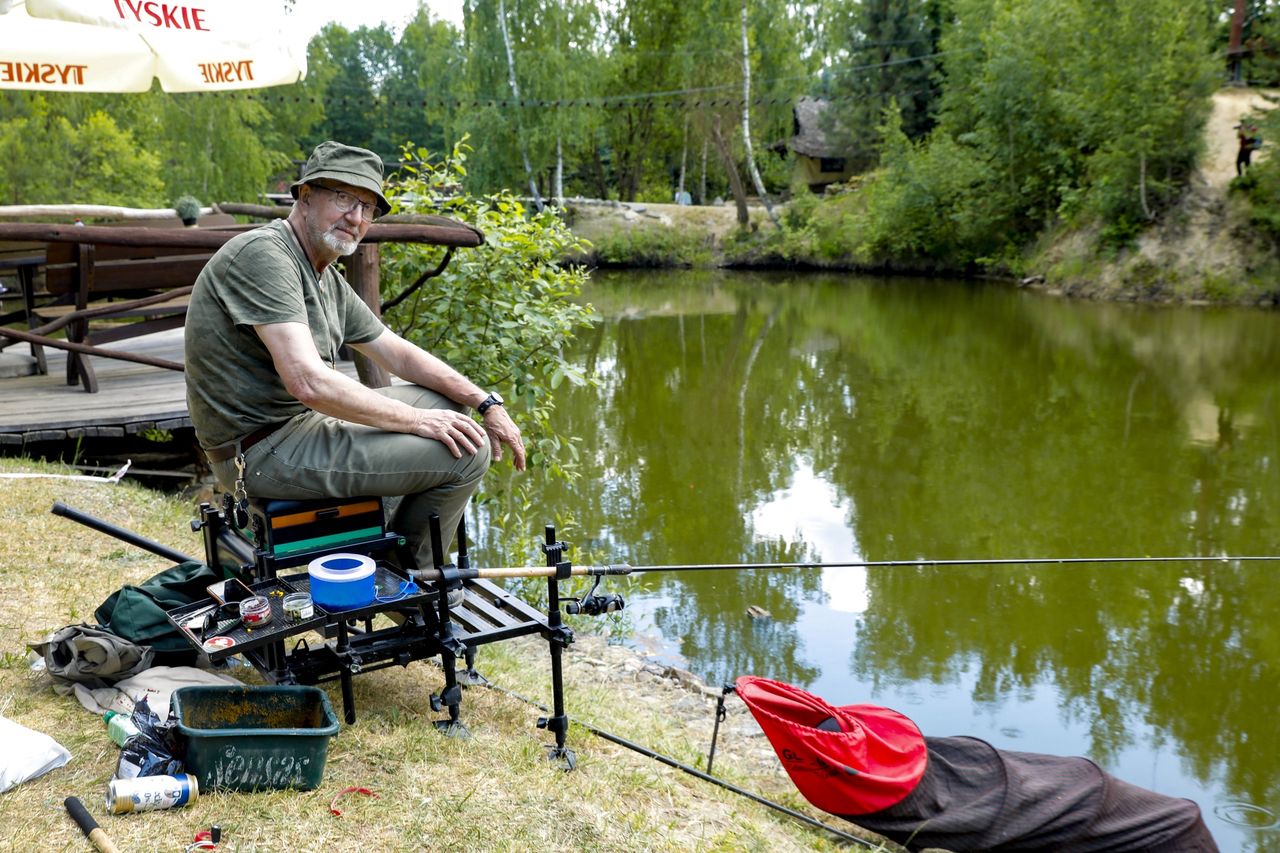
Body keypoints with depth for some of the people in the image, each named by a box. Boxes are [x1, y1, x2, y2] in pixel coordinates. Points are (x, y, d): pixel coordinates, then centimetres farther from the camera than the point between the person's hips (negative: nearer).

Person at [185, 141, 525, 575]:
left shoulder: (329, 280, 12)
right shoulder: (263, 254, -19)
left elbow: (398, 353, 17)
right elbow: (310, 383, -28)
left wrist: (487, 403, 6)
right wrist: (416, 419, -19)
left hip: (303, 424, 11)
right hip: (263, 452, -11)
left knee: (449, 403, 21)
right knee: (466, 448, -16)